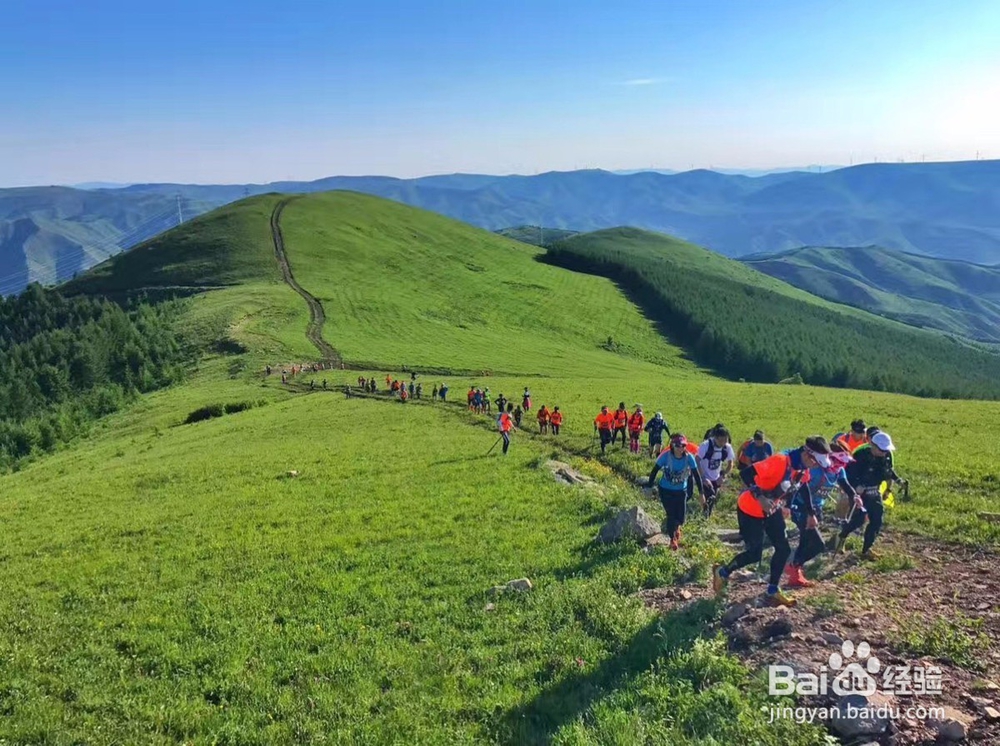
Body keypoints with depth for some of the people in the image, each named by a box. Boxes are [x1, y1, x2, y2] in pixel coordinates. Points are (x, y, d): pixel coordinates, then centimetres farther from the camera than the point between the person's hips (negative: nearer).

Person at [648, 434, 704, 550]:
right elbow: (654, 471, -13)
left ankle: (676, 527, 43)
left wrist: (701, 493, -6)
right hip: (666, 491, -2)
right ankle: (672, 539, 26)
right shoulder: (666, 456, -24)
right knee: (671, 515, -2)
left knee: (681, 516, 4)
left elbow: (696, 475, -9)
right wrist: (649, 486, -9)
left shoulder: (689, 457, -19)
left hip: (681, 491, 2)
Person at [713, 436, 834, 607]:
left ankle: (772, 592, 20)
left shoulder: (804, 469, -5)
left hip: (773, 511, 8)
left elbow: (804, 488, 16)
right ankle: (723, 572, 21)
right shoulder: (779, 461, -33)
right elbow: (745, 474, -34)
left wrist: (811, 515, 20)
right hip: (750, 510, -8)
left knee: (783, 549, 6)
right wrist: (760, 498, -40)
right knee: (754, 554, -3)